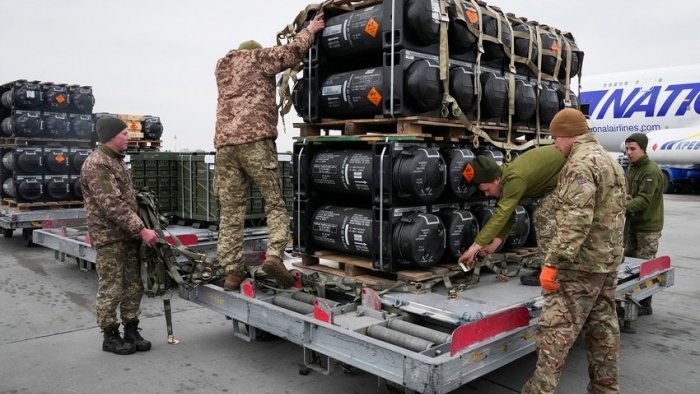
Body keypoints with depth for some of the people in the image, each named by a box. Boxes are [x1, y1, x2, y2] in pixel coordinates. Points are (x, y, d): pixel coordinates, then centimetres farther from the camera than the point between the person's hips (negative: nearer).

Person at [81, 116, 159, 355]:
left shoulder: (116, 160, 16)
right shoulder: (96, 165, -15)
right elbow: (113, 206, -23)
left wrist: (138, 230, 16)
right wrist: (141, 230, -23)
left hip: (128, 235, 9)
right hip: (110, 238, -9)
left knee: (134, 287, 11)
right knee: (111, 290, 0)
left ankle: (131, 331, 21)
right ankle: (110, 336, 13)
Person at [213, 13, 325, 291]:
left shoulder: (222, 67, 30)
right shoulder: (257, 57, 13)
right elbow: (291, 53, 2)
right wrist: (309, 30, 18)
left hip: (225, 144, 5)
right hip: (255, 140, -5)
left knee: (230, 212, 4)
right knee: (275, 203, 1)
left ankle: (232, 271, 2)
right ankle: (274, 255, -17)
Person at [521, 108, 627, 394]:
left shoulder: (581, 164, -16)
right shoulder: (611, 162, 17)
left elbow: (575, 220, -26)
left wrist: (552, 262, -25)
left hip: (581, 264, -10)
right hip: (609, 261, 10)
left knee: (556, 328, -6)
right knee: (603, 327, 15)